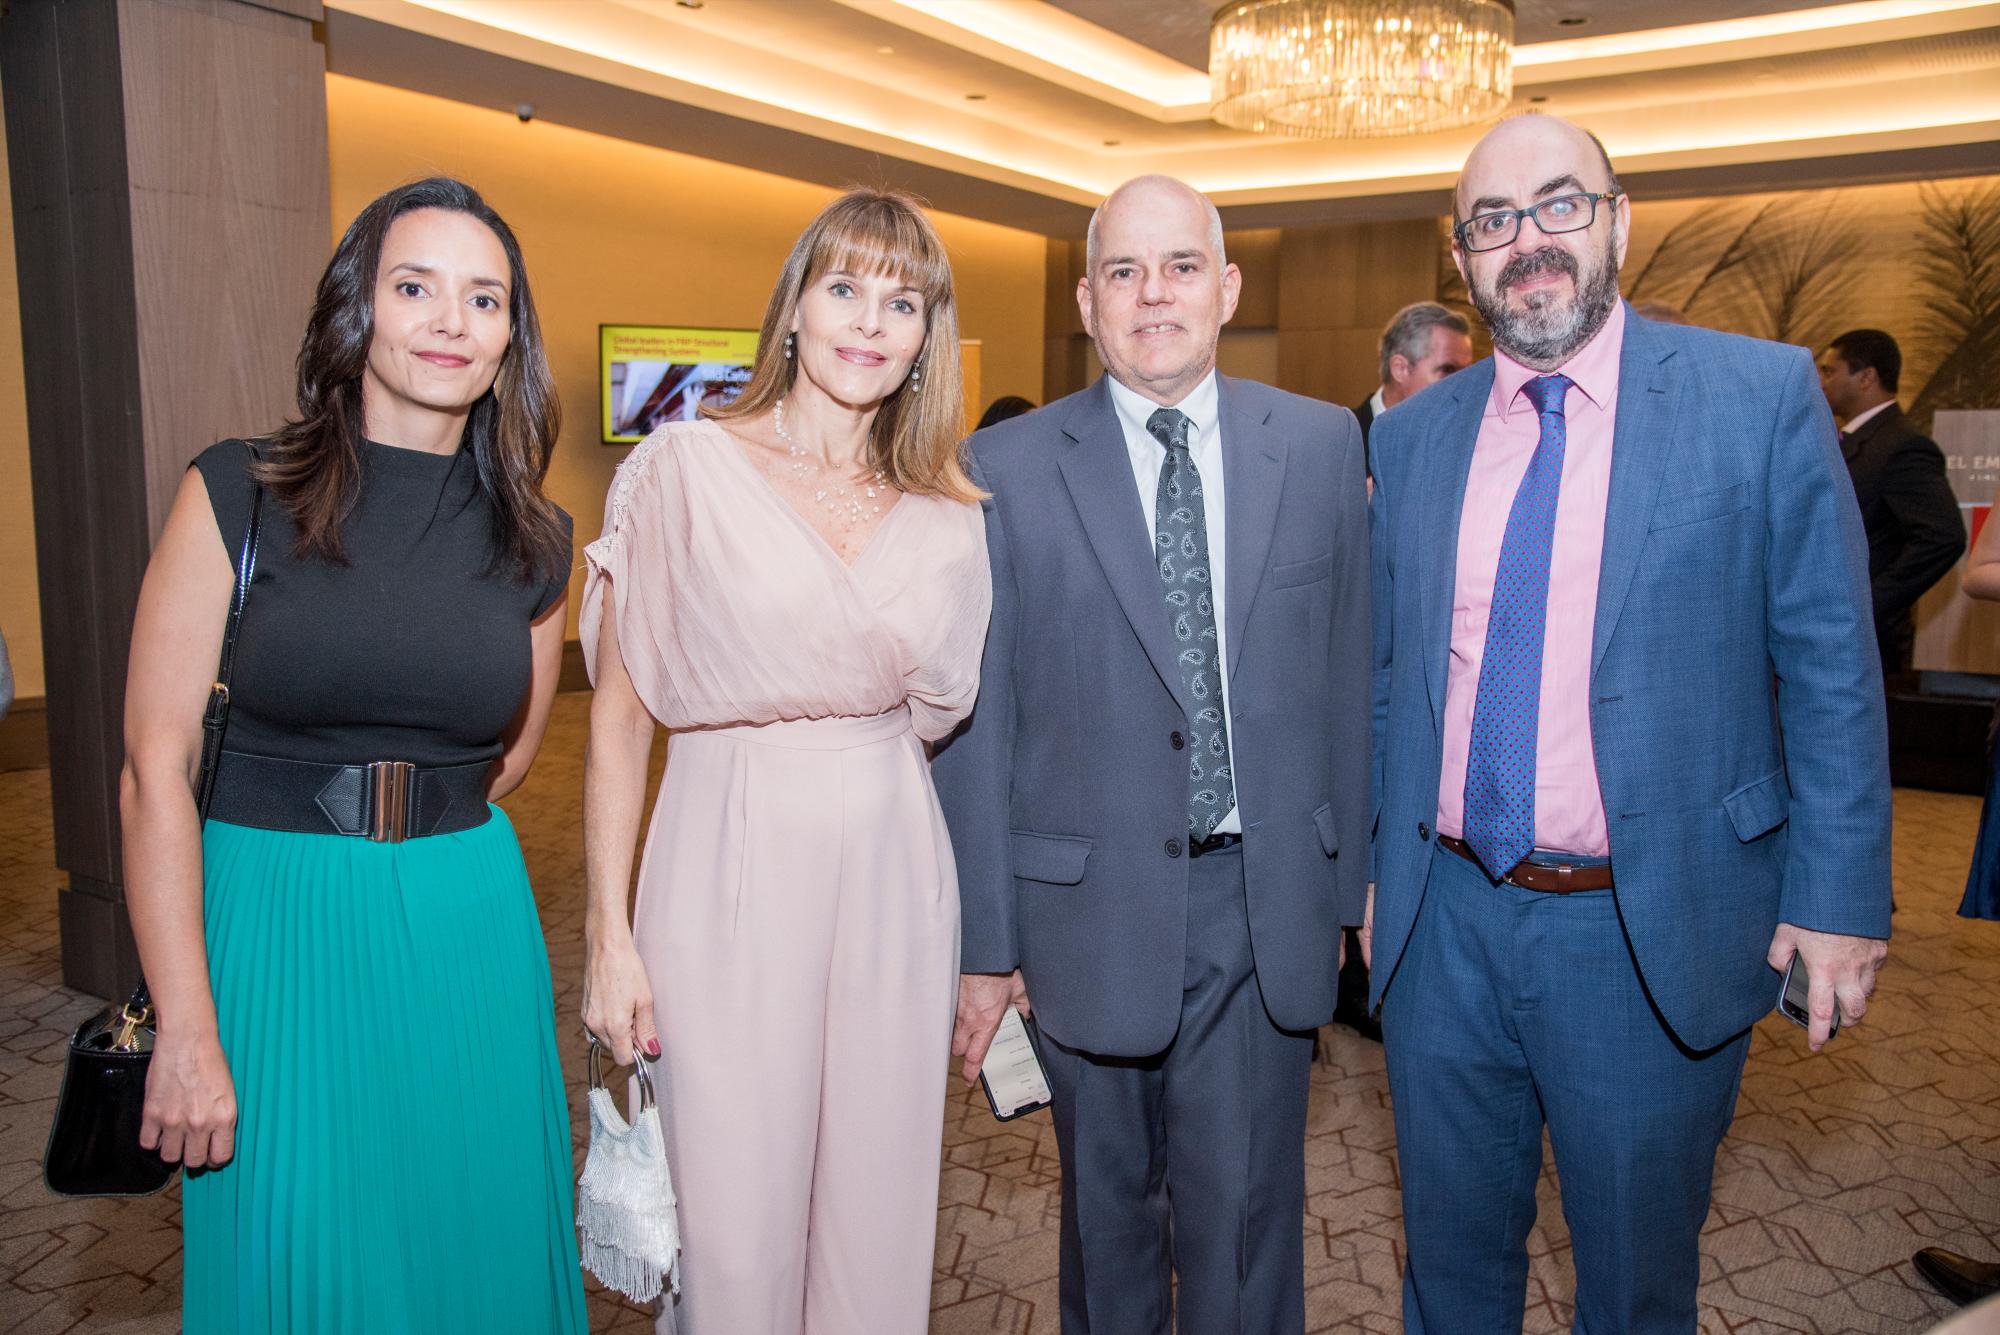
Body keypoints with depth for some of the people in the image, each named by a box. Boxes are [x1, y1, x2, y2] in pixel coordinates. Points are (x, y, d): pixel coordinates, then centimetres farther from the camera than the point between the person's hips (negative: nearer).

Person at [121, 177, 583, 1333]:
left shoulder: (535, 543, 2)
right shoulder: (239, 495, -6)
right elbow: (155, 770, -9)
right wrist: (187, 1033, -11)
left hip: (467, 933, 3)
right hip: (271, 932, -2)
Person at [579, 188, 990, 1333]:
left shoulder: (950, 515, 5)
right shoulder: (685, 468, -4)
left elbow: (944, 714, 12)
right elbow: (620, 713, -3)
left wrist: (990, 944, 8)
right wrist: (611, 933, -6)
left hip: (894, 874, 3)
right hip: (730, 868, -3)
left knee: (882, 1208, 14)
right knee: (734, 1226, 7)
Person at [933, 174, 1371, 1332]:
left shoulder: (1322, 444, 2)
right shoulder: (1006, 472, -5)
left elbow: (1347, 673, 5)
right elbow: (976, 724, -4)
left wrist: (1346, 883, 7)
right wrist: (986, 941, -3)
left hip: (1267, 901, 1)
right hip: (1090, 905, -1)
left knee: (1245, 1217, 11)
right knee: (1108, 1211, 18)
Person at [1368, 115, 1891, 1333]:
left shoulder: (1763, 395, -6)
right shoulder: (1413, 435, 4)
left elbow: (1831, 668, -5)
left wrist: (1839, 896, -9)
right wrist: (1379, 864, 10)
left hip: (1655, 935, -3)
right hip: (1447, 922, 3)